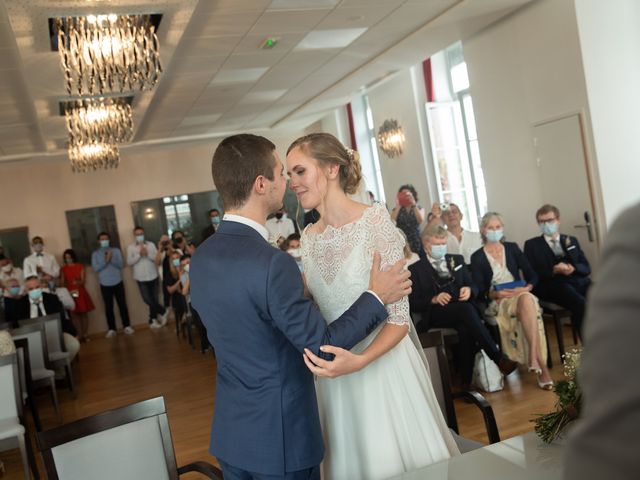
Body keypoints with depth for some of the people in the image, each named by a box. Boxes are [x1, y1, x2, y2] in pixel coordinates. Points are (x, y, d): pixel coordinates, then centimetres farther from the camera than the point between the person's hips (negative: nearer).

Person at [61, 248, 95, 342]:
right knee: (74, 314, -2)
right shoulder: (63, 269, 6)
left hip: (80, 292, 0)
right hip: (69, 293, 0)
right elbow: (62, 282, 4)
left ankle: (85, 334, 7)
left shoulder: (80, 266, 4)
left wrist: (78, 282, -22)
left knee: (83, 313, 1)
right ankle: (80, 335, 2)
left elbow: (83, 280, -1)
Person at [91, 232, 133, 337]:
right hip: (105, 284, 0)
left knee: (122, 305, 3)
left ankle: (127, 326, 12)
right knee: (109, 307, 4)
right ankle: (111, 329, 11)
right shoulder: (95, 254, 3)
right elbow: (95, 268, -9)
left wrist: (111, 259, -20)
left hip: (118, 282, 0)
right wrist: (105, 260, -19)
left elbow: (121, 265, -5)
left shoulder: (116, 251, 3)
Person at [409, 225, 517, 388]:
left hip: (461, 310, 4)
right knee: (465, 309, -35)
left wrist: (469, 290, -6)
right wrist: (434, 299, -15)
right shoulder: (416, 269, 9)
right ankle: (498, 358, -36)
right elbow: (413, 304, 3)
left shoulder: (457, 259, 23)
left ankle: (467, 381, -33)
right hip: (435, 314, -3)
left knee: (465, 328, -35)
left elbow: (473, 285, 19)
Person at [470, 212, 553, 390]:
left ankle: (533, 357, -41)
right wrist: (495, 294, -20)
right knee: (527, 303, -35)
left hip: (520, 295, 2)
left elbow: (532, 275, 10)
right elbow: (479, 291, 0)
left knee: (527, 299, -36)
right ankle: (541, 364, -39)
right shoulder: (477, 257, 6)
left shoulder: (512, 248, 14)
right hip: (495, 302, -2)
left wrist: (528, 287, -12)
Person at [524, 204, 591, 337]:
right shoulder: (532, 244, 14)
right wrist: (554, 271, -14)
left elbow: (586, 268, 16)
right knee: (581, 304, -33)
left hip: (578, 280, 4)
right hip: (552, 285, -4)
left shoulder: (572, 240, 25)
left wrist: (573, 268, -8)